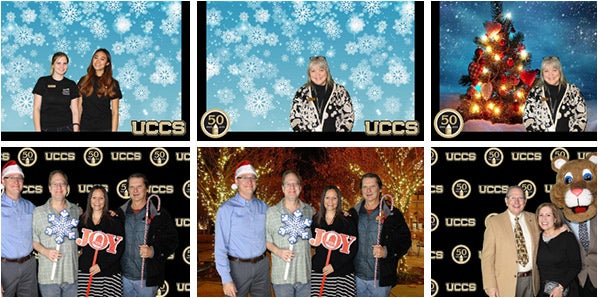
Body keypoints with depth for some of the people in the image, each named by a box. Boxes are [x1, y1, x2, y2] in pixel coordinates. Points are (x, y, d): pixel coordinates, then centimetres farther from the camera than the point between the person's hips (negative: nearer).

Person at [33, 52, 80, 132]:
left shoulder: (71, 85, 8)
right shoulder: (43, 82, 3)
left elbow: (75, 111, 6)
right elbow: (36, 108, 1)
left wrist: (76, 129, -5)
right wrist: (38, 130, -8)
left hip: (66, 128, 1)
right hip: (47, 129, -1)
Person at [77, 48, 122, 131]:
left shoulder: (112, 84, 4)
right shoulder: (84, 81, 10)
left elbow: (115, 112, 2)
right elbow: (79, 107, 10)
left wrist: (114, 131, -7)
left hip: (105, 127, -2)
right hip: (85, 127, 2)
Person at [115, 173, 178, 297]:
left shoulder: (160, 214, -4)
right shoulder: (121, 212, 9)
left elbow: (171, 240, -5)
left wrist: (153, 252, -20)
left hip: (147, 277, -4)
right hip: (124, 276, 4)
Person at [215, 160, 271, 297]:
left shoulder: (263, 207, 7)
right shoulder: (227, 209, -8)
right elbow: (220, 246, -11)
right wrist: (226, 279, -16)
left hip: (262, 265, 4)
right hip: (238, 267, -4)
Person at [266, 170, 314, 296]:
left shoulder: (309, 211, 9)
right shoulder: (272, 212, 2)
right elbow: (266, 240, 4)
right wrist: (278, 251, -14)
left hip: (306, 275, 3)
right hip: (282, 276, -2)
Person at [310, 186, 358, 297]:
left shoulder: (347, 221, 1)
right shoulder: (316, 220, 11)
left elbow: (353, 249, -3)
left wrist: (334, 266, -11)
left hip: (342, 274, -2)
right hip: (318, 272, 2)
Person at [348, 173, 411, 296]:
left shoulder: (393, 215, -1)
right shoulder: (353, 213, 10)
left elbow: (405, 240, -3)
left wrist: (387, 252, -18)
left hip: (380, 278, -3)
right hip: (357, 276, 3)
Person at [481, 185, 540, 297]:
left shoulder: (533, 219, 9)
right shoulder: (494, 222, -3)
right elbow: (487, 256, -5)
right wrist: (490, 286, -13)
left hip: (531, 280, 4)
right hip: (507, 283, -4)